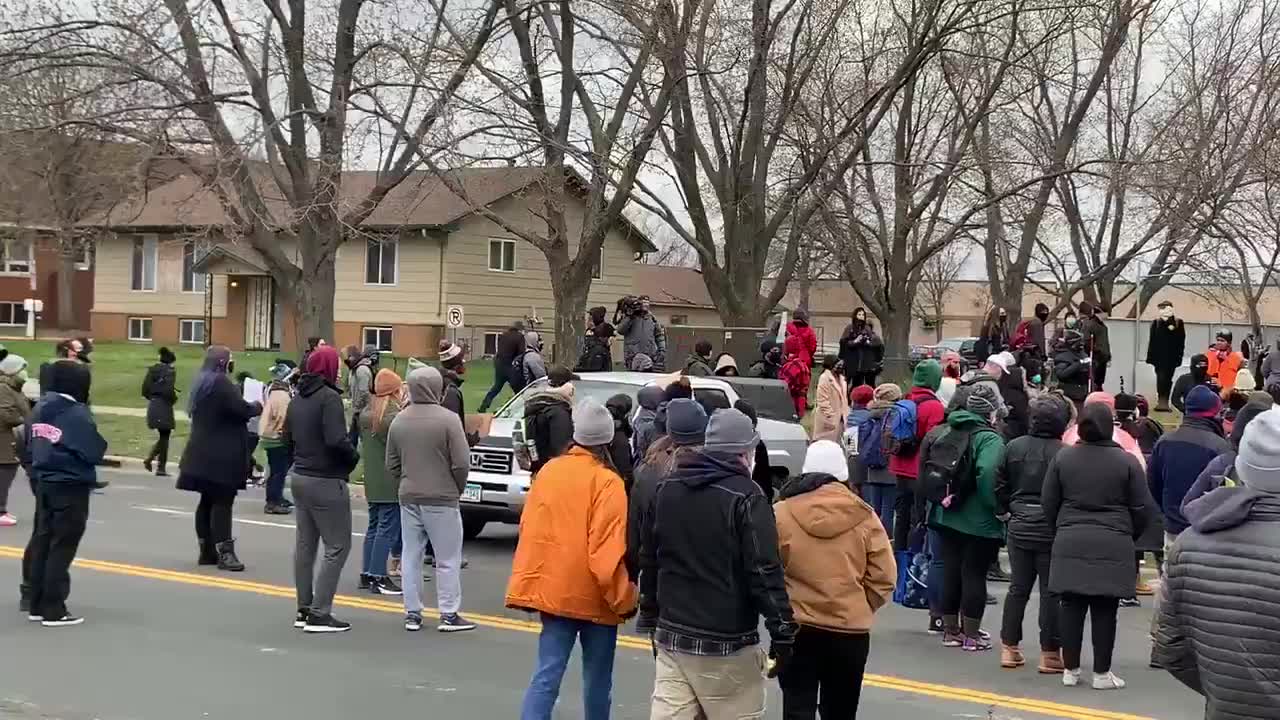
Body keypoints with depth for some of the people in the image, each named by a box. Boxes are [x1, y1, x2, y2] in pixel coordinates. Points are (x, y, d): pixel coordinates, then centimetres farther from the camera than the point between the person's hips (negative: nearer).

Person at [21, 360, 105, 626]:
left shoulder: (40, 408, 6)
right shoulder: (77, 414, -17)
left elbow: (28, 445, 12)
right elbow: (94, 453, -18)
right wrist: (100, 445, 1)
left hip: (43, 483, 7)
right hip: (71, 487, -7)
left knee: (42, 542, 14)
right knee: (62, 547, -1)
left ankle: (36, 605, 20)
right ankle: (54, 610, 2)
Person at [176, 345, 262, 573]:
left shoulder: (202, 382, 15)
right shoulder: (221, 383, -15)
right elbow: (241, 409, -20)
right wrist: (258, 407, 0)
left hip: (204, 452, 9)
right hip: (222, 454, -9)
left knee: (208, 501, 12)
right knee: (222, 502, -9)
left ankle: (207, 550, 16)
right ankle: (224, 552, -10)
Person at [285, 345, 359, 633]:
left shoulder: (297, 400, 10)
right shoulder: (329, 398, -17)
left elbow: (287, 438, 15)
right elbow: (337, 440, -26)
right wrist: (353, 457, -9)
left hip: (300, 477, 9)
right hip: (326, 482, -9)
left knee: (305, 545, 15)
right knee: (337, 546, -4)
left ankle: (304, 610, 21)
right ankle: (319, 614, -6)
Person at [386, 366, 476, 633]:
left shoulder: (399, 420, 4)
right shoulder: (447, 419, -13)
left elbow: (391, 464, 9)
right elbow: (462, 463, -14)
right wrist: (458, 489, 2)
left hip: (408, 498, 5)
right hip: (441, 499, -5)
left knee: (411, 556, 11)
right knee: (448, 559, 3)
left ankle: (412, 613, 14)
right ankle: (449, 615, 5)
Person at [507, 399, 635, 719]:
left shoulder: (549, 470, 3)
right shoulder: (606, 482, -15)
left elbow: (528, 528, 10)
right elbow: (608, 549, -19)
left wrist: (531, 585, 19)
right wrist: (624, 598, -10)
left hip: (553, 588, 4)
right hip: (594, 595, -4)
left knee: (546, 675, 2)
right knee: (597, 680, 13)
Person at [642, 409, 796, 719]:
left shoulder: (666, 489, 9)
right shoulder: (745, 497, -11)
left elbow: (648, 560, 16)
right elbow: (765, 573, -16)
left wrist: (651, 617, 25)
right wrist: (783, 634, -11)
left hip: (671, 637, 6)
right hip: (727, 645, -6)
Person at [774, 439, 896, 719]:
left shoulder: (782, 513, -7)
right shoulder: (864, 516, -3)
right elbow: (884, 578, -2)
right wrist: (861, 609, 12)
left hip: (796, 629, -2)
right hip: (850, 631, 2)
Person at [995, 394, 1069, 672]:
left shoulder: (1013, 447, 1)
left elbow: (999, 483, 5)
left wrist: (1004, 511, 16)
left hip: (1019, 527, 5)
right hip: (1051, 530, -5)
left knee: (1018, 587, 13)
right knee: (1051, 591, 3)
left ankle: (1009, 648, 16)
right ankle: (1049, 653, 6)